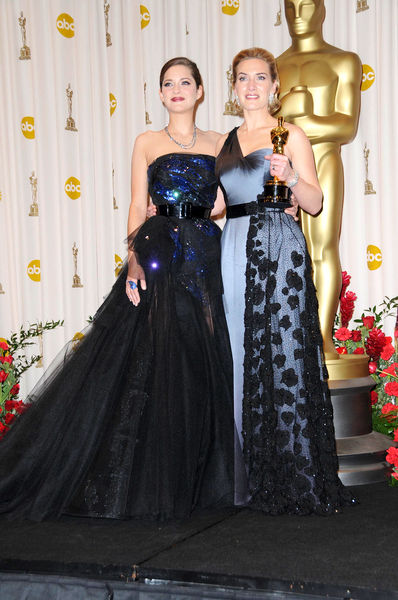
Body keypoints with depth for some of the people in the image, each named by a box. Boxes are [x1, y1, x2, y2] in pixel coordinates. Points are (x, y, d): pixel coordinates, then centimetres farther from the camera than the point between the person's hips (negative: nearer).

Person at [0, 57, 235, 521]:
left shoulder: (218, 143, 14)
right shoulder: (147, 143, 9)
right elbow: (137, 208, 2)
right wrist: (134, 259, -10)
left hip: (207, 256, 2)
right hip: (159, 256, -2)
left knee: (203, 365, 2)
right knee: (149, 362, -7)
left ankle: (199, 478, 16)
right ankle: (148, 482, 4)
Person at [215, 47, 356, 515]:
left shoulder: (290, 135, 4)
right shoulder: (225, 142, 18)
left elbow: (315, 204, -1)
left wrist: (290, 177, -18)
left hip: (279, 250, -4)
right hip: (235, 249, 5)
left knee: (282, 352, -8)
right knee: (242, 355, 2)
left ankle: (295, 478, 2)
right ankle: (253, 475, 12)